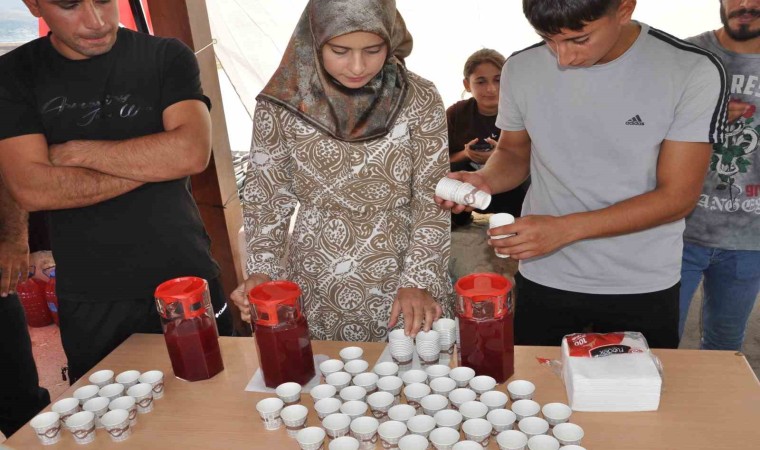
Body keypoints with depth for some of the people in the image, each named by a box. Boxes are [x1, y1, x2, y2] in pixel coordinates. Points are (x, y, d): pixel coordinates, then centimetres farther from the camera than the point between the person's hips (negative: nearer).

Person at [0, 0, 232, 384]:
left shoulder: (166, 57, 0)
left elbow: (192, 152, -16)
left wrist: (74, 152, -10)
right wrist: (154, 163, -13)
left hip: (187, 280, 0)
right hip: (89, 304, 1)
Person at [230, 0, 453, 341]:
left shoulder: (419, 100, -10)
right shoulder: (281, 105, -9)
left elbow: (432, 200, -7)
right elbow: (267, 198, -1)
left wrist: (418, 281, -15)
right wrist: (262, 270, -12)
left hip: (405, 283, 0)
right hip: (317, 288, 1)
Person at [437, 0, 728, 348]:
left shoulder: (694, 72, -14)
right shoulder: (522, 68, -7)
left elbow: (678, 196, -14)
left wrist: (565, 228, -25)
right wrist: (485, 180, -16)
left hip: (643, 287, -1)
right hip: (542, 280, 2)